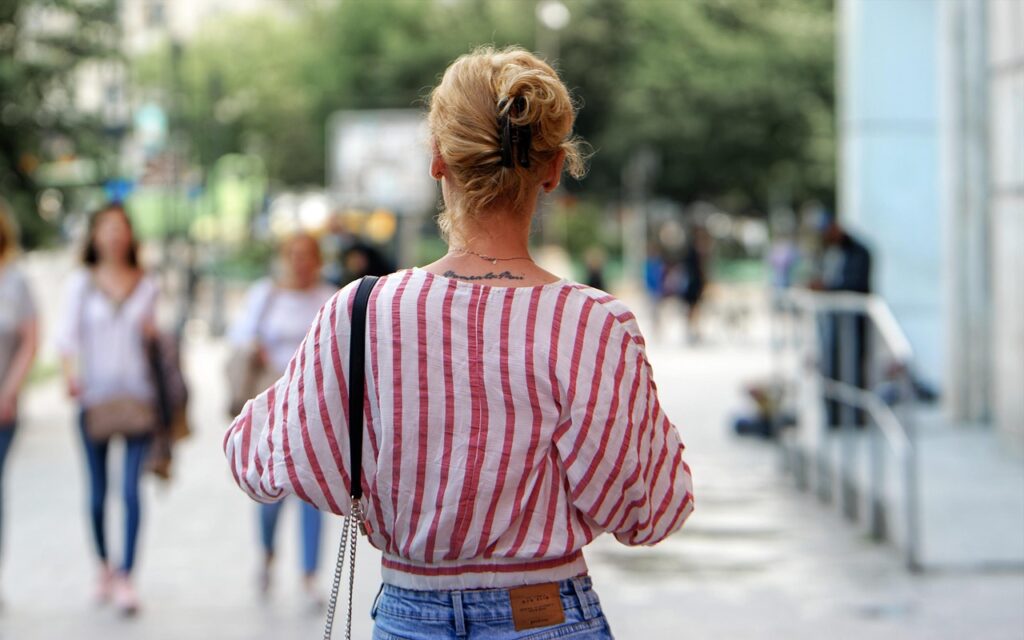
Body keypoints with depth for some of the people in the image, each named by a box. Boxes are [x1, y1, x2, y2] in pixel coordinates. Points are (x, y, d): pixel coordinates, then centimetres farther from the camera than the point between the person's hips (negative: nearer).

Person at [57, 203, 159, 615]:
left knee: (132, 487, -10)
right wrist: (70, 373, -23)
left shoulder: (147, 286, 9)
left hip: (137, 395, 0)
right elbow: (67, 333, -5)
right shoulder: (82, 282, 5)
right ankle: (104, 566, 27)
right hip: (94, 397, 0)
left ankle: (126, 577, -10)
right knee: (97, 491, 7)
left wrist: (152, 333, -4)